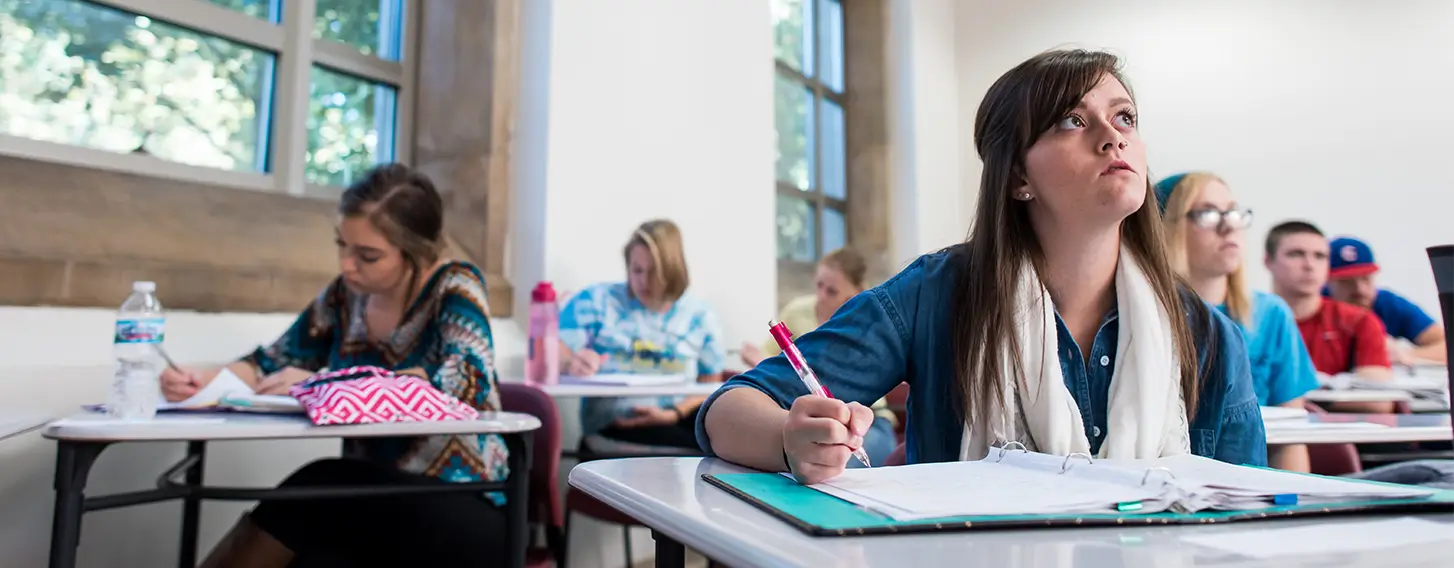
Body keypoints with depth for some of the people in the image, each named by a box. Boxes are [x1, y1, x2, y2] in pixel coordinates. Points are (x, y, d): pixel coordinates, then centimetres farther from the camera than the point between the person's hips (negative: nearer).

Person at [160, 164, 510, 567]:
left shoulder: (454, 288, -10)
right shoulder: (346, 296, 4)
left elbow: (464, 385, -26)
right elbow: (273, 364, 14)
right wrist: (206, 380, -7)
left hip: (461, 512, -4)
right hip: (376, 505, 4)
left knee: (318, 484, -28)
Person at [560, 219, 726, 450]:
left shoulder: (699, 316, 11)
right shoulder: (596, 300, 6)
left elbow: (710, 387, 8)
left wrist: (674, 414, -11)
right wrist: (572, 363, -28)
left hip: (677, 419, 4)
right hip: (614, 422, -4)